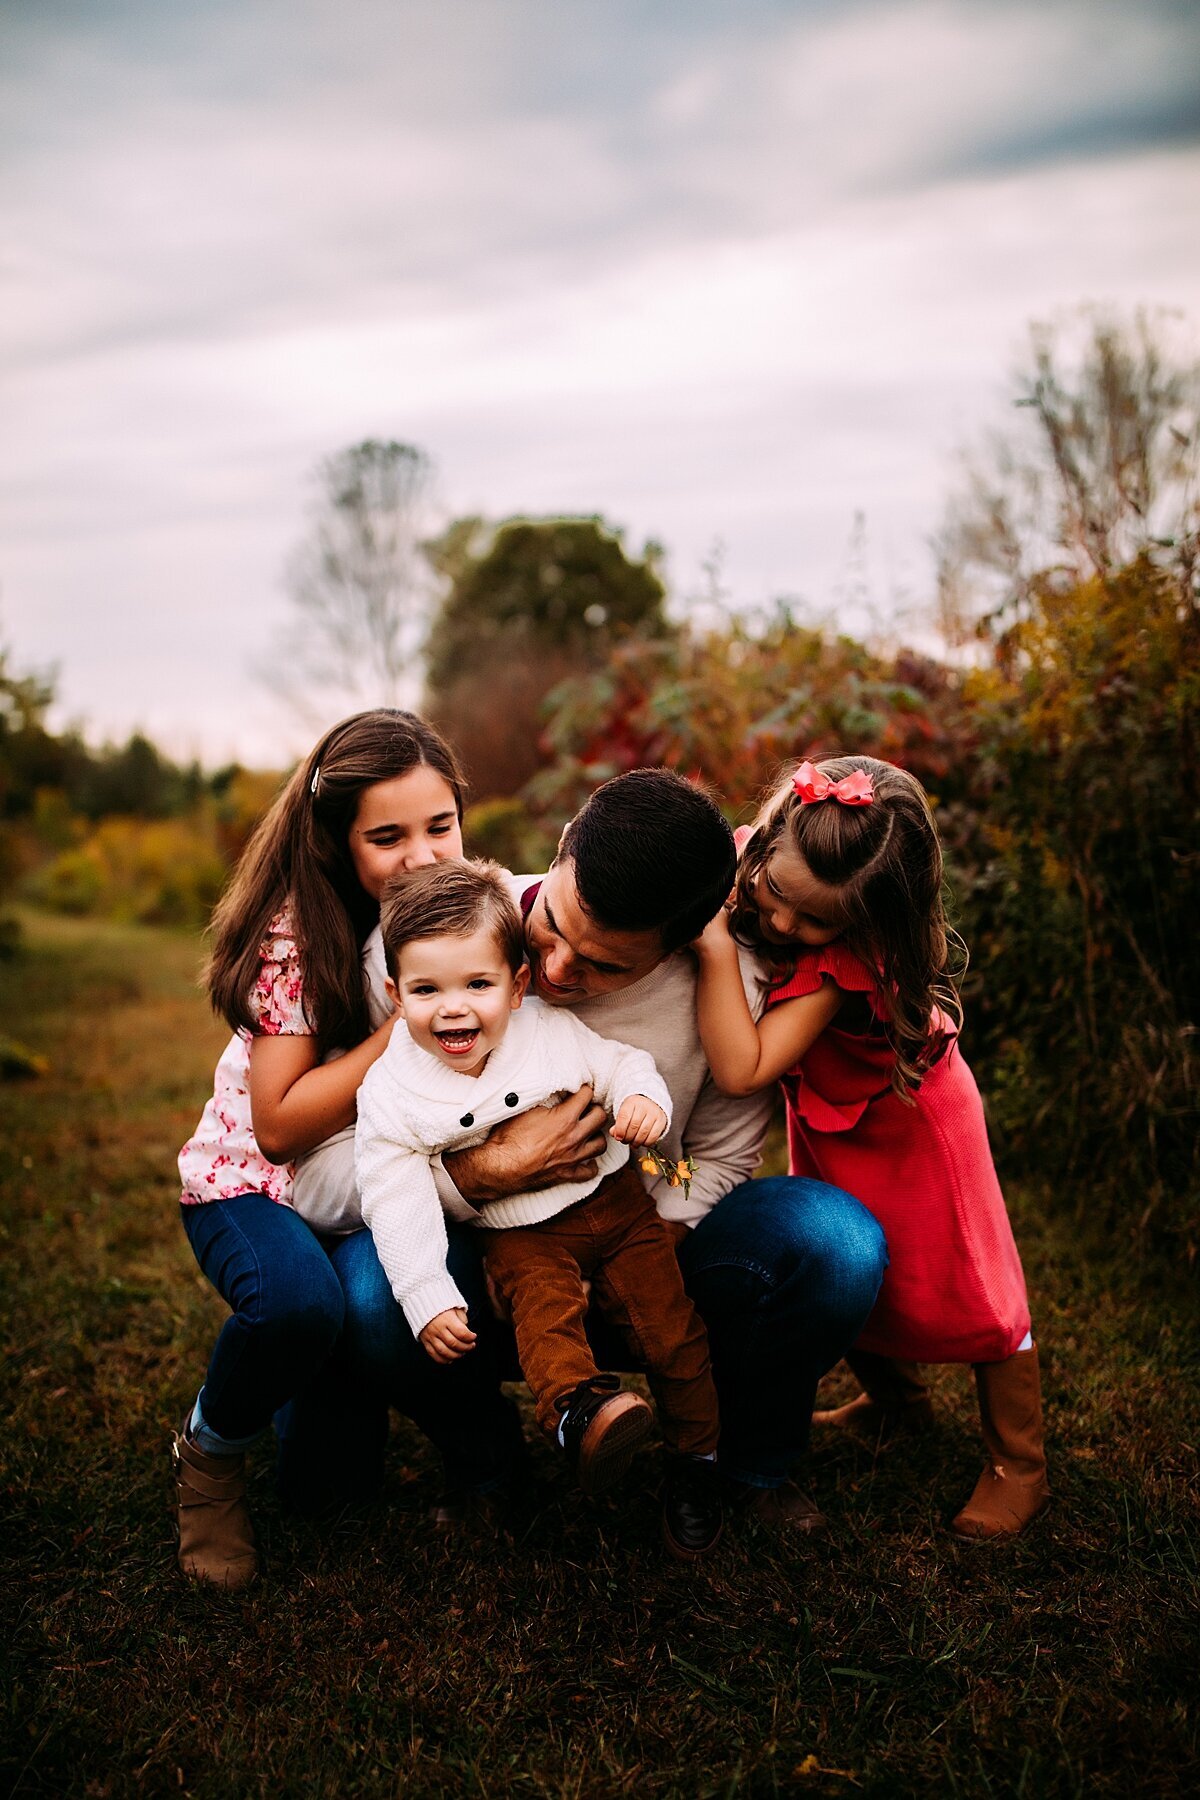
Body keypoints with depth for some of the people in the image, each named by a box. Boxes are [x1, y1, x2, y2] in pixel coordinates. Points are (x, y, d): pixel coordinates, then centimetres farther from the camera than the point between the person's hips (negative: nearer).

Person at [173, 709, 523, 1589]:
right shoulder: (296, 934, -19)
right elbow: (280, 1127, -21)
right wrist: (408, 1019, -28)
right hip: (257, 1183, -3)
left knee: (375, 1298, -26)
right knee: (298, 1298, -34)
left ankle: (335, 1398, 11)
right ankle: (211, 1451, -2)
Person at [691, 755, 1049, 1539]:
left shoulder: (844, 964, -41)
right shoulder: (747, 867, -22)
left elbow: (743, 1068, -44)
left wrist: (717, 947, -46)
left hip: (906, 1118, -7)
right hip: (825, 1121, 7)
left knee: (959, 1285, 6)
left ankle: (1020, 1468, 26)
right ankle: (897, 1397, 46)